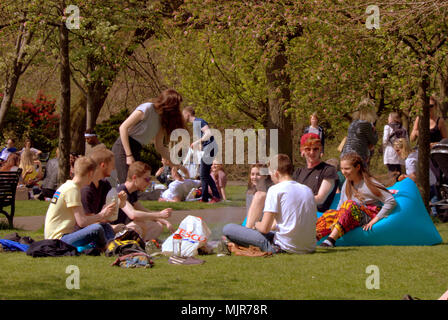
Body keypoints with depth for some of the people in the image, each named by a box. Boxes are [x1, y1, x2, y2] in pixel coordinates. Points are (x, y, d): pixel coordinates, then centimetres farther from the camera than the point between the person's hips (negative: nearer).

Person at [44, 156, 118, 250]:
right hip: (58, 238, -11)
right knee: (97, 229, -26)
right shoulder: (73, 189, -15)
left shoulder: (67, 186, 14)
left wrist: (98, 219, 18)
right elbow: (82, 222, -19)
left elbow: (76, 220, 17)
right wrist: (102, 215, -4)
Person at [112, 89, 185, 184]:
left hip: (136, 151, 9)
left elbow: (159, 147, 16)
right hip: (123, 147, -9)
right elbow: (123, 127, -16)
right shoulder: (147, 109, -12)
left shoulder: (162, 120, 12)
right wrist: (128, 155, -20)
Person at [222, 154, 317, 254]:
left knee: (227, 229, -3)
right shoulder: (308, 190, 10)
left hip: (285, 248, -7)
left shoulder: (275, 190, -9)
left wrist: (256, 225, 12)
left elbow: (265, 228, -12)